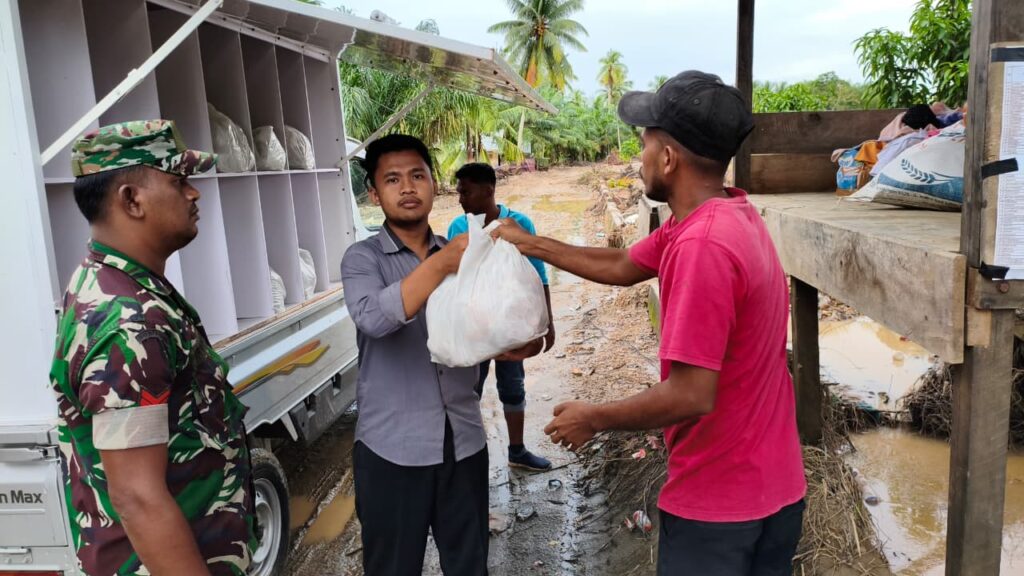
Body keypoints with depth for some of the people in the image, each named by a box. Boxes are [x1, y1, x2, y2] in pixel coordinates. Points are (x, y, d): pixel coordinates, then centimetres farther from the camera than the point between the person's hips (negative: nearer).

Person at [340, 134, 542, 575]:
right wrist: (441, 264, -31)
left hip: (464, 442, 4)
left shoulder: (460, 255, 8)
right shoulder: (363, 258, -5)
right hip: (392, 448, -3)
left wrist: (516, 346, -11)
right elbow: (374, 319, -25)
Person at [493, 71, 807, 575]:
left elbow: (691, 395, -29)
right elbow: (621, 267, 12)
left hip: (717, 502, -9)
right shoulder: (727, 213, 3)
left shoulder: (702, 245, -28)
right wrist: (531, 244, 16)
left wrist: (593, 419, -14)